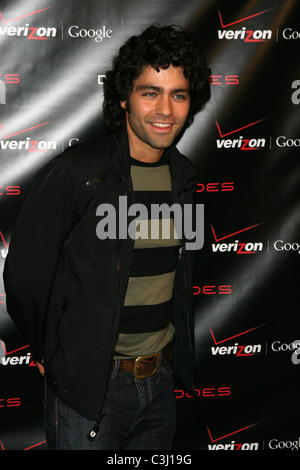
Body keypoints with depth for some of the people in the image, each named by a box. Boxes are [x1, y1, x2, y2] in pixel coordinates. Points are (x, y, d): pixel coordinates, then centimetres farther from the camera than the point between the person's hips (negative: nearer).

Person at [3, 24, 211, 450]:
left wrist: (176, 357, 16)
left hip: (161, 382, 6)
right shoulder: (74, 173, -16)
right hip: (86, 385, -5)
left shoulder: (183, 177, 4)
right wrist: (52, 352, 1)